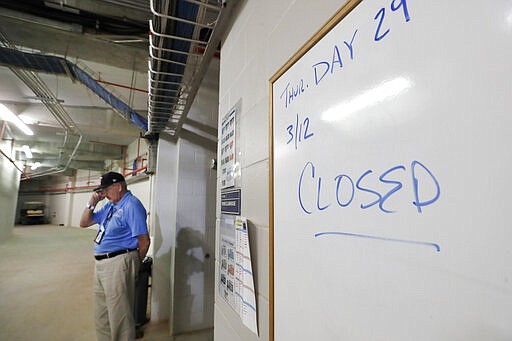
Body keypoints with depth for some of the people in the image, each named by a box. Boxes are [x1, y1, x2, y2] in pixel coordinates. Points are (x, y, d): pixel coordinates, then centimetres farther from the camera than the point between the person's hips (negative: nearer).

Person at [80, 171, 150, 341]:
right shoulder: (109, 206, 13)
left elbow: (144, 241, -18)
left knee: (119, 315, 3)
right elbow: (84, 223, 21)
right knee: (101, 315, 24)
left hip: (118, 264, -9)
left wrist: (133, 264, -4)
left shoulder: (131, 205, -16)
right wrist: (92, 202, 6)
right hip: (100, 263, 9)